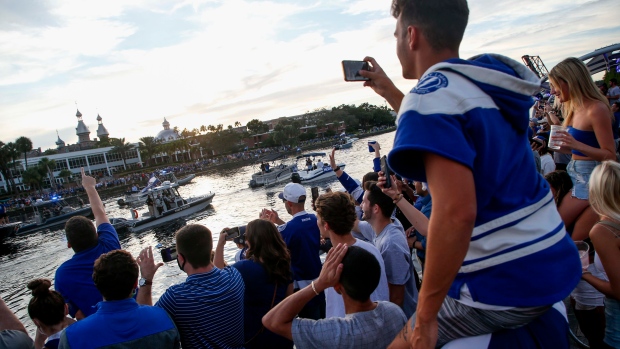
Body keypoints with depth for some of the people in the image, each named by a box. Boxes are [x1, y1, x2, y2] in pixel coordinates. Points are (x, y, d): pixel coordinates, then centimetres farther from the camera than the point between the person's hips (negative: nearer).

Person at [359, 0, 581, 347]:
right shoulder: (482, 82, 7)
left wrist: (425, 315, -22)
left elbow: (456, 212, -32)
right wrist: (389, 92, 28)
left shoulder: (429, 97, -20)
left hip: (508, 286, -9)